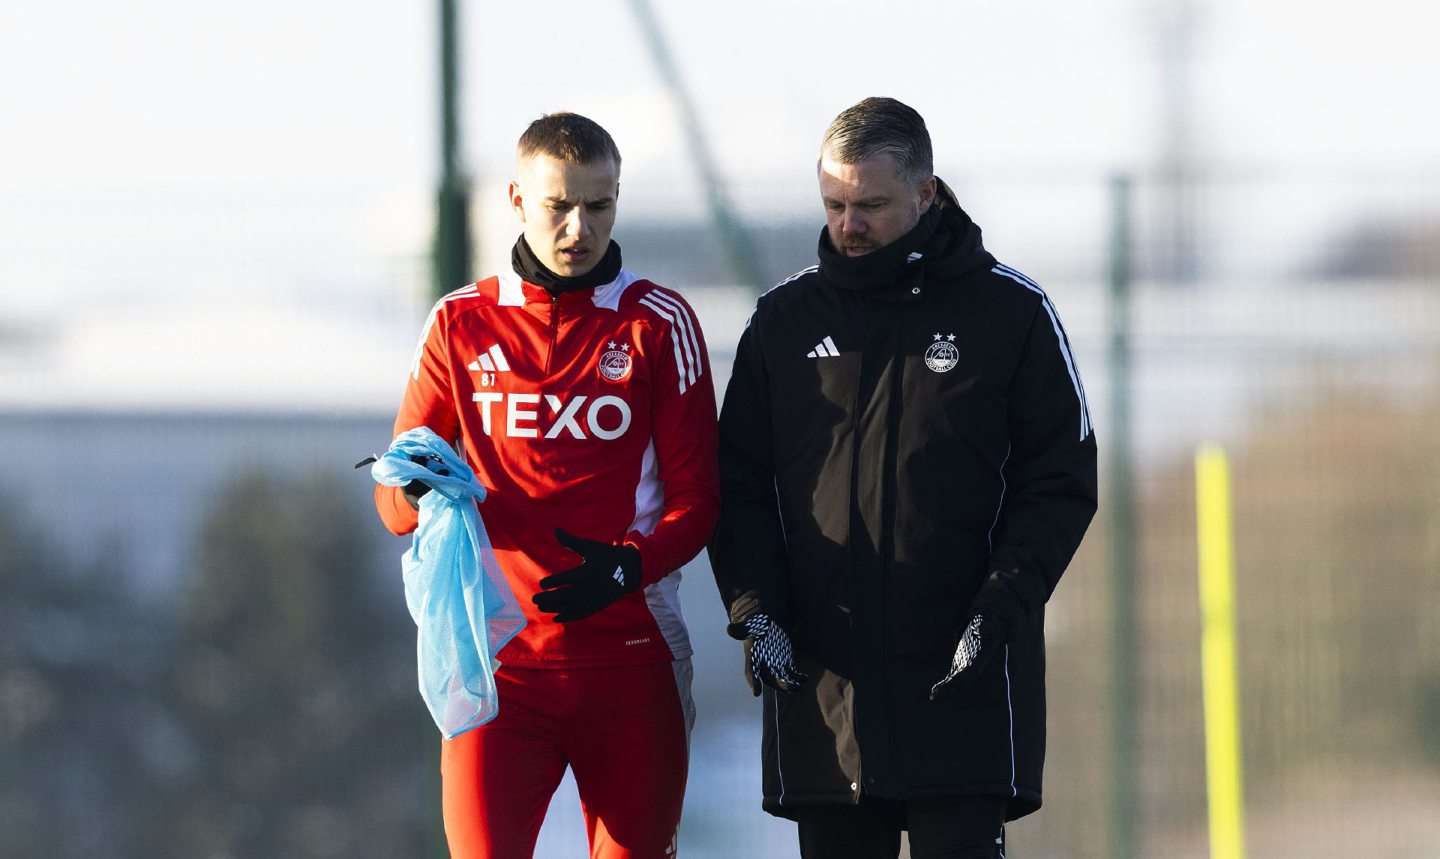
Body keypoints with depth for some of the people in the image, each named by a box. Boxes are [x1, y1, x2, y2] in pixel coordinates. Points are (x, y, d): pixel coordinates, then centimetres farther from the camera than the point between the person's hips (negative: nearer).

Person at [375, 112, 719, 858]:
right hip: (500, 659, 0)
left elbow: (696, 499, 2)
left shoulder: (658, 324, 5)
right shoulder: (463, 325, 8)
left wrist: (629, 566, -18)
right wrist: (418, 487, -17)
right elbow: (395, 505, 8)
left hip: (630, 653, 0)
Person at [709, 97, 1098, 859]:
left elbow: (1060, 482, 1)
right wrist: (755, 609, -5)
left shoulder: (1010, 311, 3)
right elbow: (739, 483, 12)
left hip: (961, 680, -3)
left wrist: (998, 611, -12)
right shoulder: (784, 319, 11)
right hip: (821, 677, 3)